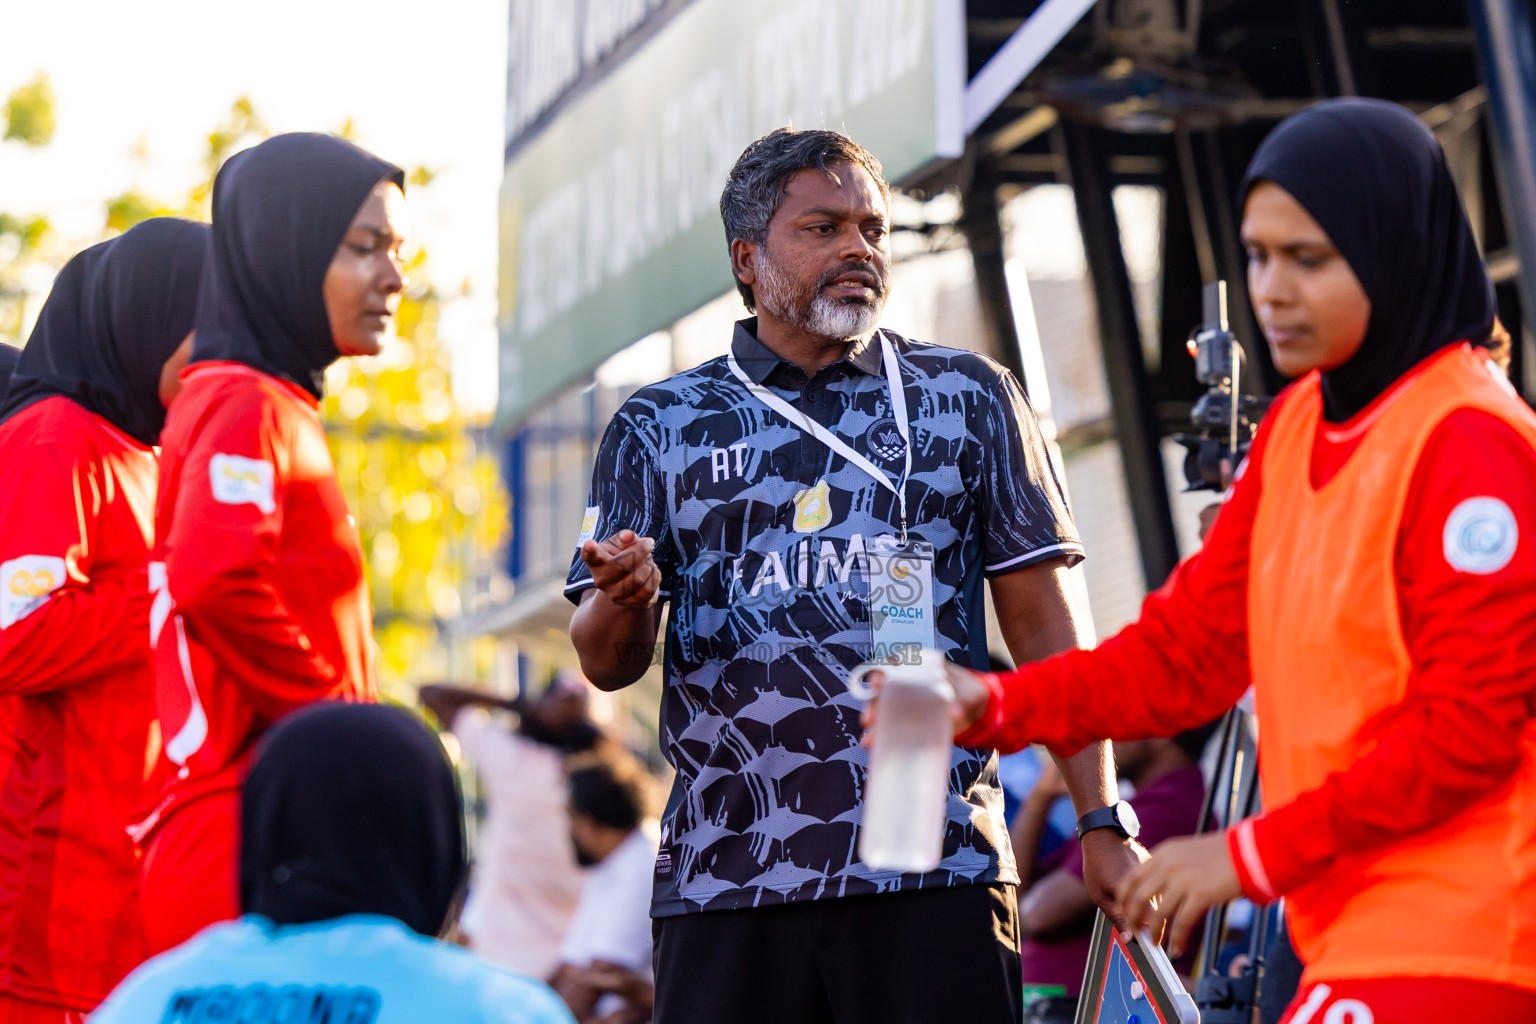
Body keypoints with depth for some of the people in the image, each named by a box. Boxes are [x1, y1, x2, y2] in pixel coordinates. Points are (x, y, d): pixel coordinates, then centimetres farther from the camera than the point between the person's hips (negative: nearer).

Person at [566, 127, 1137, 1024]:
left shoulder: (971, 399, 12)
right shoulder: (659, 428, 12)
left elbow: (1045, 626, 9)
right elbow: (609, 664, 7)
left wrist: (1102, 823, 0)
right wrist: (624, 599, -17)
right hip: (726, 881, 1)